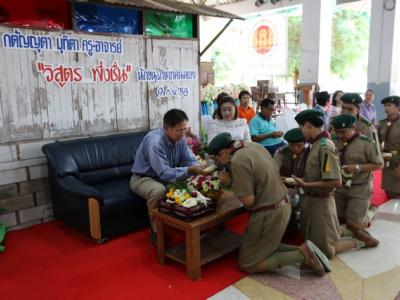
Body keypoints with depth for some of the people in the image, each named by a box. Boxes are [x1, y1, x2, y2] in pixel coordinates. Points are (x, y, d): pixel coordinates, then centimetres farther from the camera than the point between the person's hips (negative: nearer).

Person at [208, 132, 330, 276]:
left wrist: (230, 181, -9)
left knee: (247, 264, 4)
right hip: (283, 205, 9)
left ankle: (303, 255, -4)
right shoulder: (252, 145, 4)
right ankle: (303, 250, 10)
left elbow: (248, 200, -22)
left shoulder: (237, 161, -22)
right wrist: (234, 177, 5)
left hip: (269, 214, -9)